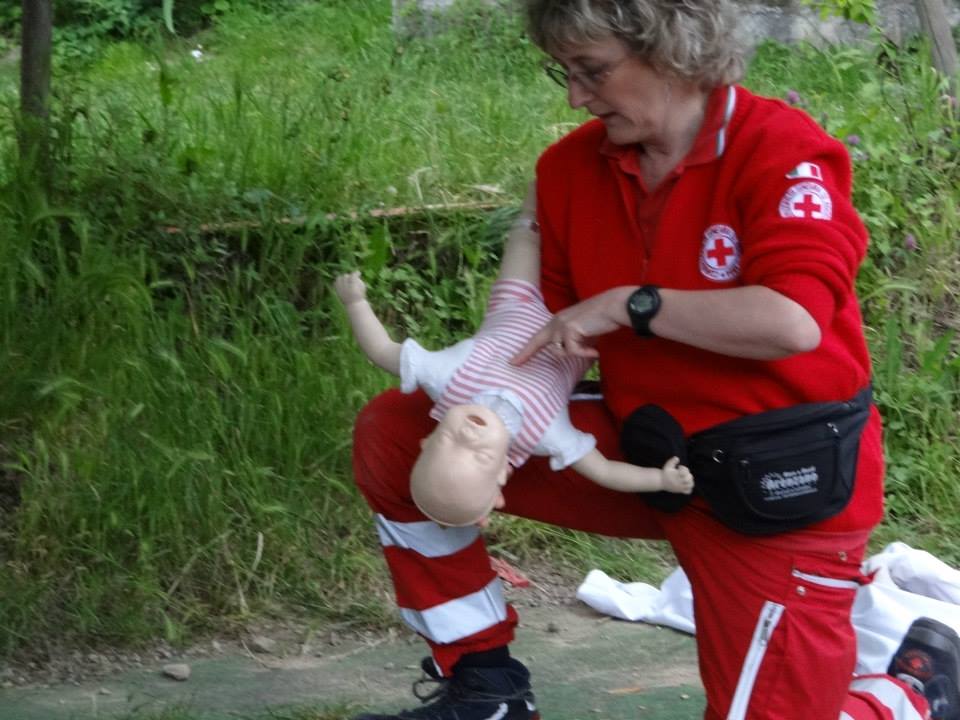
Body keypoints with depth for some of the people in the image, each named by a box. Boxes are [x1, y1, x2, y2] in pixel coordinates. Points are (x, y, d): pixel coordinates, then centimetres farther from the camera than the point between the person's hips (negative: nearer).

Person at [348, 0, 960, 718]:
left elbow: (791, 321, -32)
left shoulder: (782, 150, -18)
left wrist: (626, 304, -25)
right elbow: (545, 327, 10)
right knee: (394, 433, -2)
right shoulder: (571, 167, -1)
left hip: (782, 486, -6)